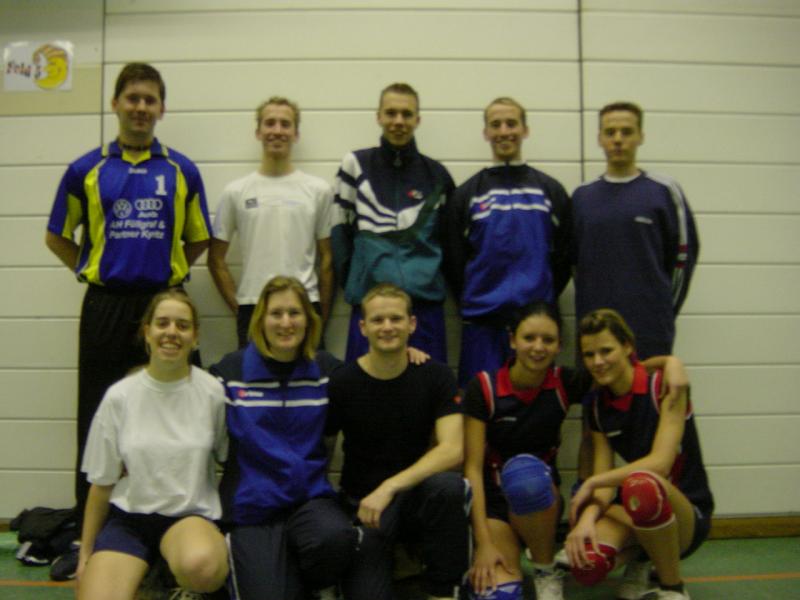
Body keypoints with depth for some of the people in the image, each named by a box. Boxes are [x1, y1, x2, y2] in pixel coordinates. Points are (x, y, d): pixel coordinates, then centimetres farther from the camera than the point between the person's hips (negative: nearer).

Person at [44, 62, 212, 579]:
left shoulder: (182, 171, 5)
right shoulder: (86, 170, 5)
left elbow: (198, 240, 11)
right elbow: (58, 237, 13)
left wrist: (162, 270, 5)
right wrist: (97, 271, 6)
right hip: (105, 306, 1)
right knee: (98, 420, 6)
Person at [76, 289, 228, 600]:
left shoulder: (213, 393, -5)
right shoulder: (119, 396, -1)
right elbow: (101, 483, 7)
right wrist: (85, 554, 11)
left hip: (191, 514, -1)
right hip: (128, 516, 1)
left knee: (200, 565, -35)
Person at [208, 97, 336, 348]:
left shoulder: (319, 190, 5)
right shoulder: (236, 191, 5)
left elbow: (326, 258, 7)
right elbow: (216, 258, 8)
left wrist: (323, 315, 4)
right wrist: (237, 307, 2)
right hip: (252, 309, 0)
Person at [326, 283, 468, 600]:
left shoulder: (435, 376, -6)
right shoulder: (341, 383, -8)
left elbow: (452, 450, -17)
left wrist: (389, 488, -27)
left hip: (418, 494, 2)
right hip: (363, 503, -2)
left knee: (448, 485, -33)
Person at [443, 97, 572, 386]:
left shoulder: (551, 191, 9)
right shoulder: (466, 194, 7)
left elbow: (564, 255, 9)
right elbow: (453, 259, 7)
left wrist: (544, 300, 3)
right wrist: (471, 302, 2)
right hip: (482, 322, 0)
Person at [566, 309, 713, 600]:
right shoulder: (595, 405, 2)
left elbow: (660, 462, -23)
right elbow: (604, 477, -3)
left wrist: (592, 482, -18)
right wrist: (588, 516, -24)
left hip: (687, 511, -4)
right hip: (633, 510, 4)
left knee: (642, 485, -41)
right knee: (586, 563, -30)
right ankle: (641, 559, 9)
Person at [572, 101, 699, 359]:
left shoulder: (664, 191, -1)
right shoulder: (582, 196, 8)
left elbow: (683, 254, 3)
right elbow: (573, 258, 11)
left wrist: (664, 311, 6)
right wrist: (590, 307, 7)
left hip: (650, 329, -2)